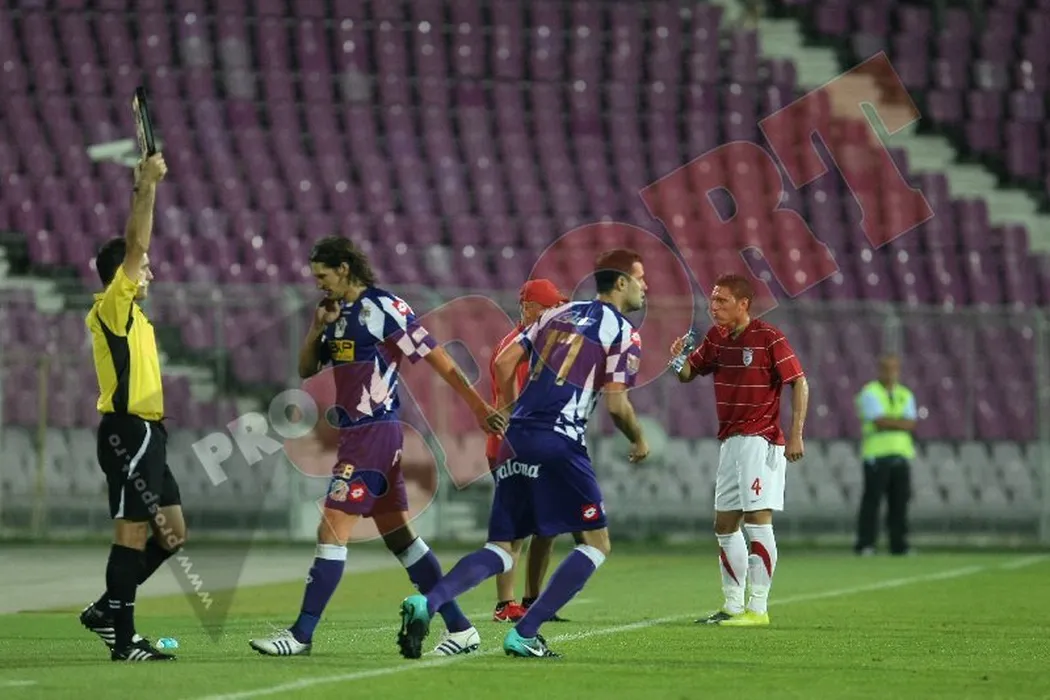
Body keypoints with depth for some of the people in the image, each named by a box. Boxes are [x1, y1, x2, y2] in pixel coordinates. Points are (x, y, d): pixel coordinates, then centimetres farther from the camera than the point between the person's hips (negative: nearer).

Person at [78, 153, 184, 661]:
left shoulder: (128, 313, 17)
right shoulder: (113, 307, -7)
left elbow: (134, 246, 24)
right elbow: (135, 246, -16)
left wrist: (146, 187, 21)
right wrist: (147, 188, -13)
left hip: (143, 434, 10)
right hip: (129, 432, -10)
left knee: (172, 531, 10)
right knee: (133, 531, -9)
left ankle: (107, 610, 15)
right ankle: (123, 639, -9)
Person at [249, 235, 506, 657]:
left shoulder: (383, 309, -11)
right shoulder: (338, 314, 14)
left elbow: (437, 360, -11)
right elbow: (306, 370, 18)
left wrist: (479, 409, -13)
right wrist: (317, 328, 0)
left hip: (374, 434, -9)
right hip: (355, 433, 9)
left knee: (332, 532, -9)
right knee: (399, 536, 11)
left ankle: (301, 635, -7)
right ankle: (460, 629, 14)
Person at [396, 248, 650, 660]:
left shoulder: (559, 314, 21)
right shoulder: (622, 333, 1)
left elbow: (504, 363, 16)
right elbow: (616, 405, -6)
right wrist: (639, 442, 12)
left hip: (517, 438, 7)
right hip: (560, 444, -7)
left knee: (501, 549, 8)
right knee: (595, 544, 5)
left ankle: (427, 603, -17)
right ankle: (524, 634, -6)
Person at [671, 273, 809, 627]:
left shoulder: (768, 337, -11)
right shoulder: (716, 337, 10)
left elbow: (799, 382, -9)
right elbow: (688, 373, 18)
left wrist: (796, 435, -15)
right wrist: (680, 357, -6)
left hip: (761, 440, -8)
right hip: (730, 440, 8)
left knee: (757, 520, -11)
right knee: (725, 525, 10)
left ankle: (758, 608, -11)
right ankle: (733, 606, 19)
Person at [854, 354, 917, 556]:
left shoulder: (905, 395, 17)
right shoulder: (870, 393, 1)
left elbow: (910, 424, 2)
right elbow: (880, 421, -13)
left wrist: (888, 422, -10)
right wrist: (899, 422, -3)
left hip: (901, 455, 5)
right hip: (876, 454, -5)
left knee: (900, 501, 3)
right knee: (872, 500, -8)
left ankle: (899, 545, 6)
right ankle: (865, 545, -8)